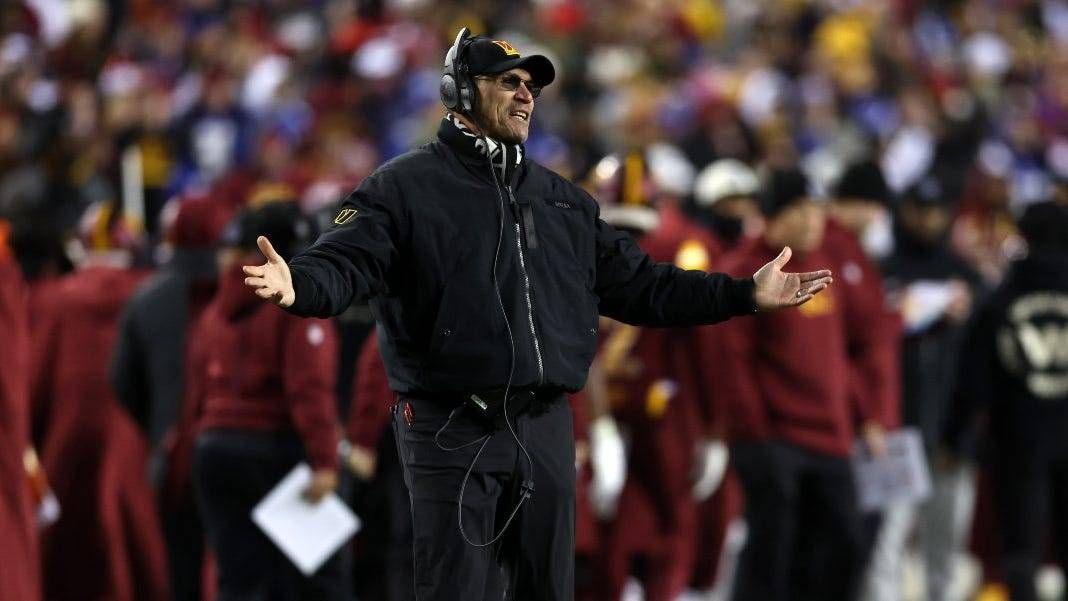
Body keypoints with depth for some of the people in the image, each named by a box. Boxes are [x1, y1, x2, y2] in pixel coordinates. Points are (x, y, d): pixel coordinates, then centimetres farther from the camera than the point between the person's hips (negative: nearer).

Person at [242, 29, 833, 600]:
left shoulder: (564, 201, 18)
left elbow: (636, 284, 20)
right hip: (452, 429, -6)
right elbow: (342, 263, -14)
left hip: (546, 430, 6)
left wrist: (746, 294, 15)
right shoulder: (404, 186, -1)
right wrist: (296, 285, -38)